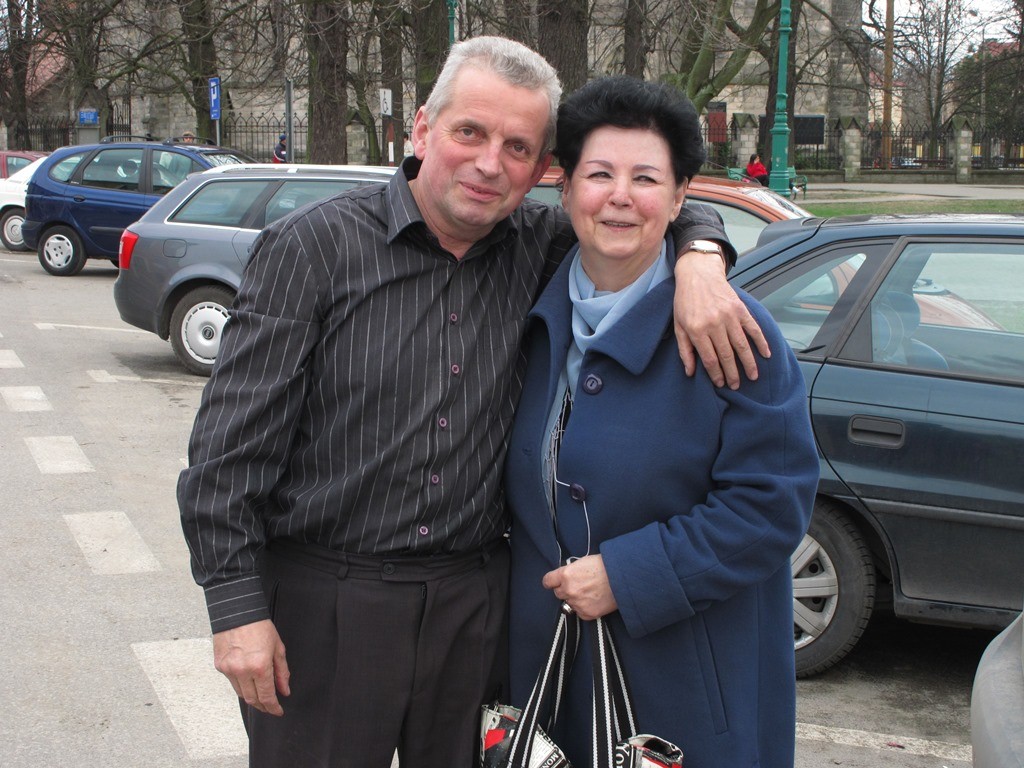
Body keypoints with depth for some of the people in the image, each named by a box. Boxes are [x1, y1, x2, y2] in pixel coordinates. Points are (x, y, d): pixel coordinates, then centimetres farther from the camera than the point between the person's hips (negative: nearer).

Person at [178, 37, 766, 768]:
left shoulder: (534, 247, 2)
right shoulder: (314, 247, -10)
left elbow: (670, 207, 14)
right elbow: (231, 440, -9)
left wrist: (698, 261, -11)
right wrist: (236, 604, -13)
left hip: (473, 601, 4)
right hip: (322, 601, -4)